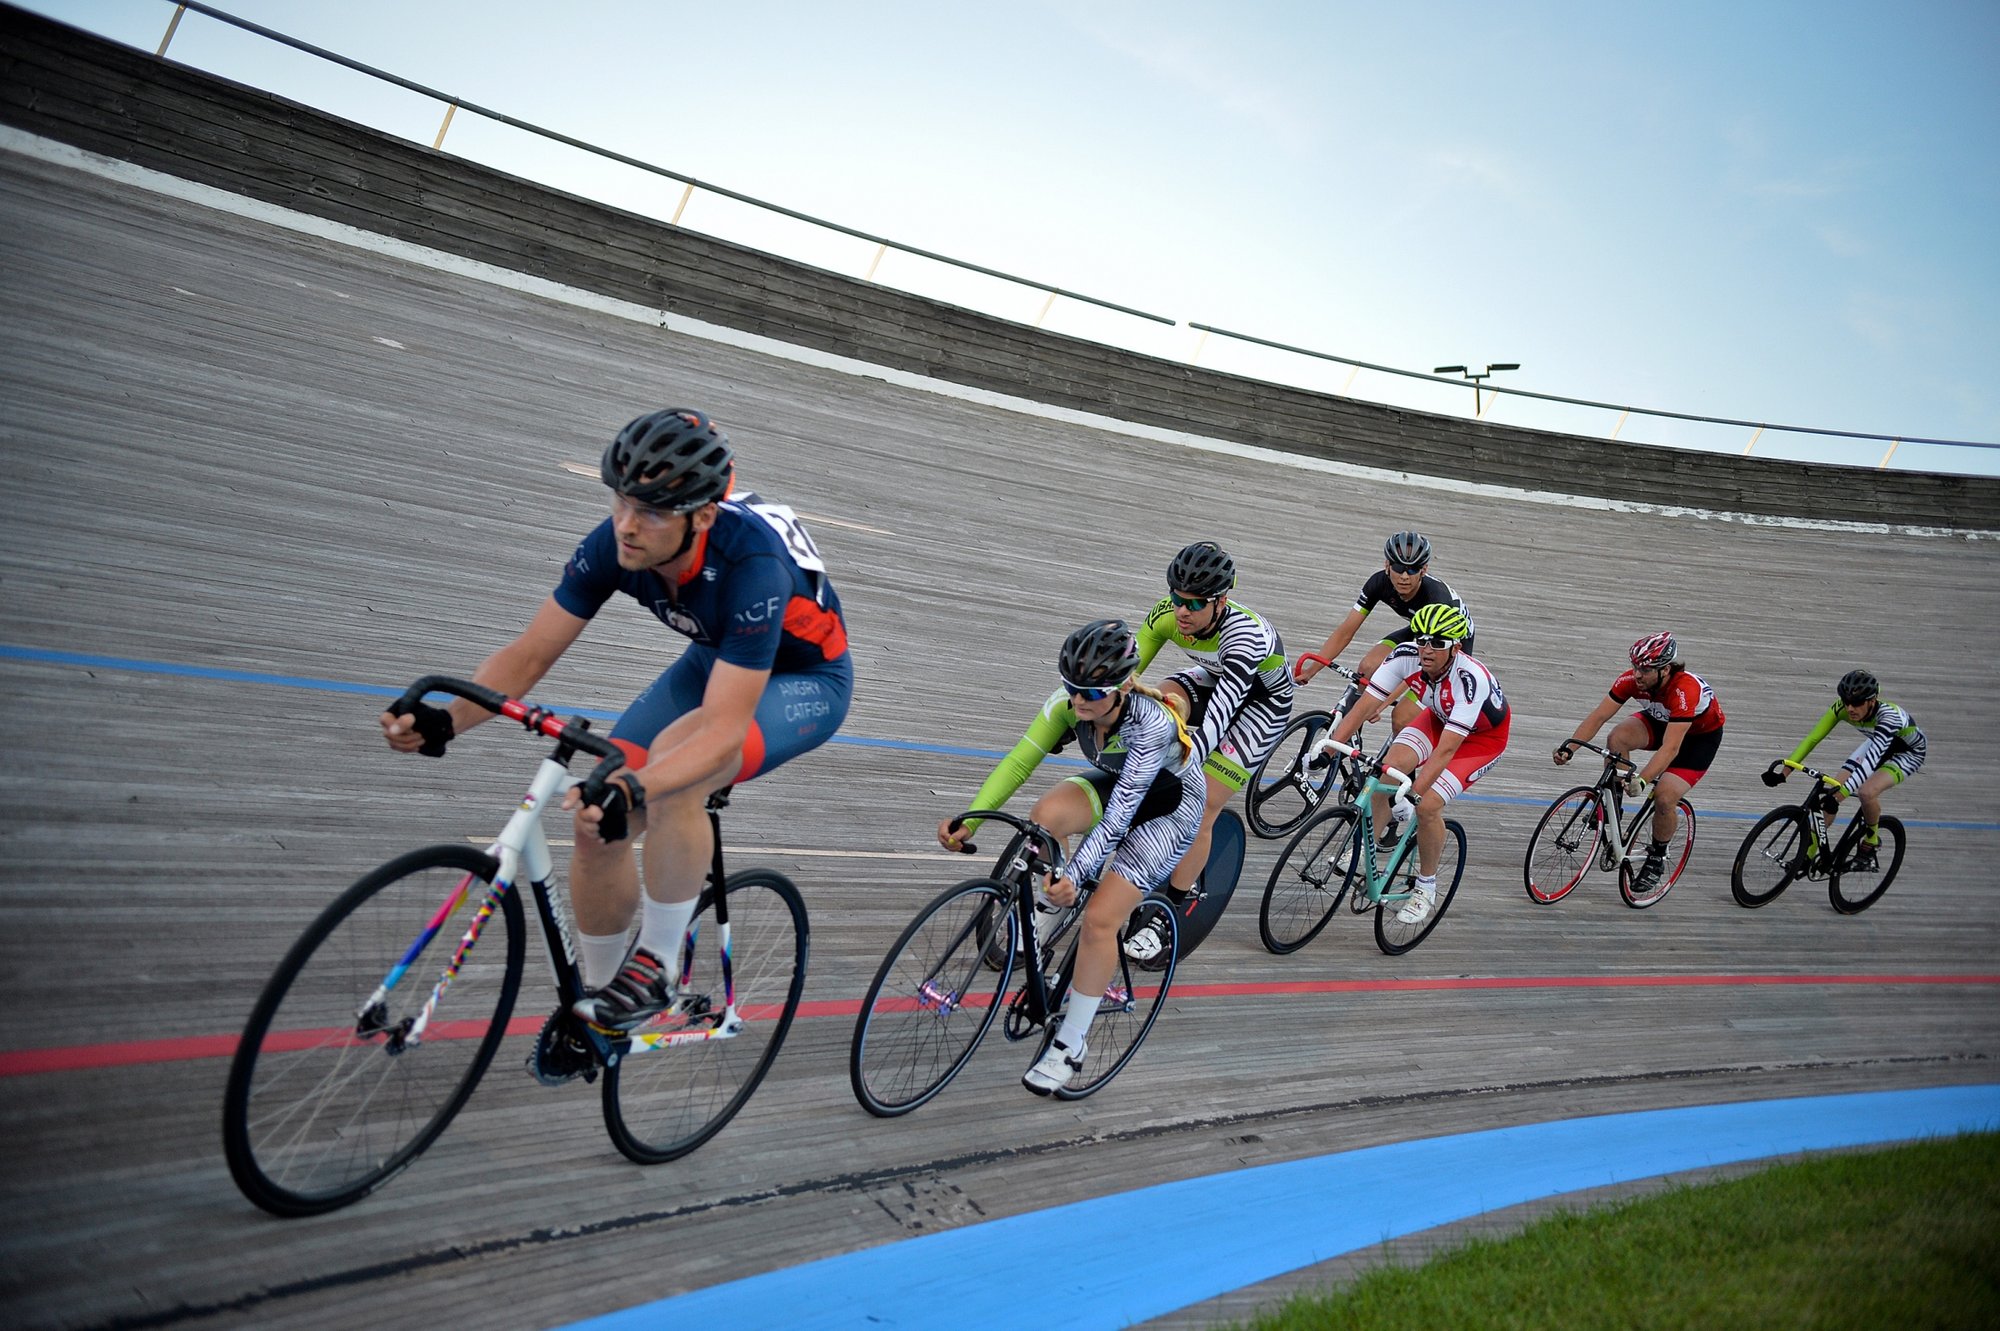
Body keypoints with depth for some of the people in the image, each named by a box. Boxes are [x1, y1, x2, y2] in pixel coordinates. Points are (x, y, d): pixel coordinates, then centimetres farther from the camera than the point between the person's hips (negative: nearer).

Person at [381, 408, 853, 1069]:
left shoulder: (750, 562, -38)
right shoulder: (615, 544, -22)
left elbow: (723, 729, -42)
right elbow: (528, 655, -17)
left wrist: (634, 790, -58)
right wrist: (445, 720, -35)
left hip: (805, 680, -6)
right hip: (714, 662, 6)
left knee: (671, 777, -35)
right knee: (597, 819, -9)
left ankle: (656, 969, -15)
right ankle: (597, 993, 16)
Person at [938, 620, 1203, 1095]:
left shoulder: (1152, 723, -37)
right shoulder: (1070, 701, -22)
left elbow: (1119, 815, -40)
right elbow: (1018, 762, -25)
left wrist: (1075, 875, -49)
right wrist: (970, 820, -36)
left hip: (1169, 808, -5)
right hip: (1116, 784, 5)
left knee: (1099, 920, -16)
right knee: (1046, 813, -29)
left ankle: (1069, 1047, 1)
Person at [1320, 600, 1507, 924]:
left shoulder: (1470, 679, -39)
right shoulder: (1407, 655, -27)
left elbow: (1445, 750, -43)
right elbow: (1364, 706, -26)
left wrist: (1413, 796, -49)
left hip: (1483, 736, -5)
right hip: (1440, 718, 5)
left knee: (1428, 804, -20)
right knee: (1390, 767, -22)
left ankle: (1426, 887, 4)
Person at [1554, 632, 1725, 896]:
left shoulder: (1686, 690, -39)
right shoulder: (1633, 679, -24)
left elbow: (1670, 748, -43)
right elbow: (1599, 715, -24)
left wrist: (1641, 780, -53)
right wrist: (1569, 746, -37)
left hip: (1700, 735, -5)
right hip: (1661, 720, 5)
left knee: (1665, 796, -22)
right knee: (1617, 737, -27)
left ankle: (1657, 858, 5)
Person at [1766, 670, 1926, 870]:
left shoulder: (1889, 715, -40)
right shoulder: (1842, 707, -26)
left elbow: (1872, 758, -51)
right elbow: (1813, 738, -26)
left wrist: (1842, 792, -61)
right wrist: (1784, 771, -36)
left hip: (1909, 752, -5)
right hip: (1877, 743, 5)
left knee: (1867, 792, -30)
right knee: (1833, 790, -11)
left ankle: (1871, 840, 0)